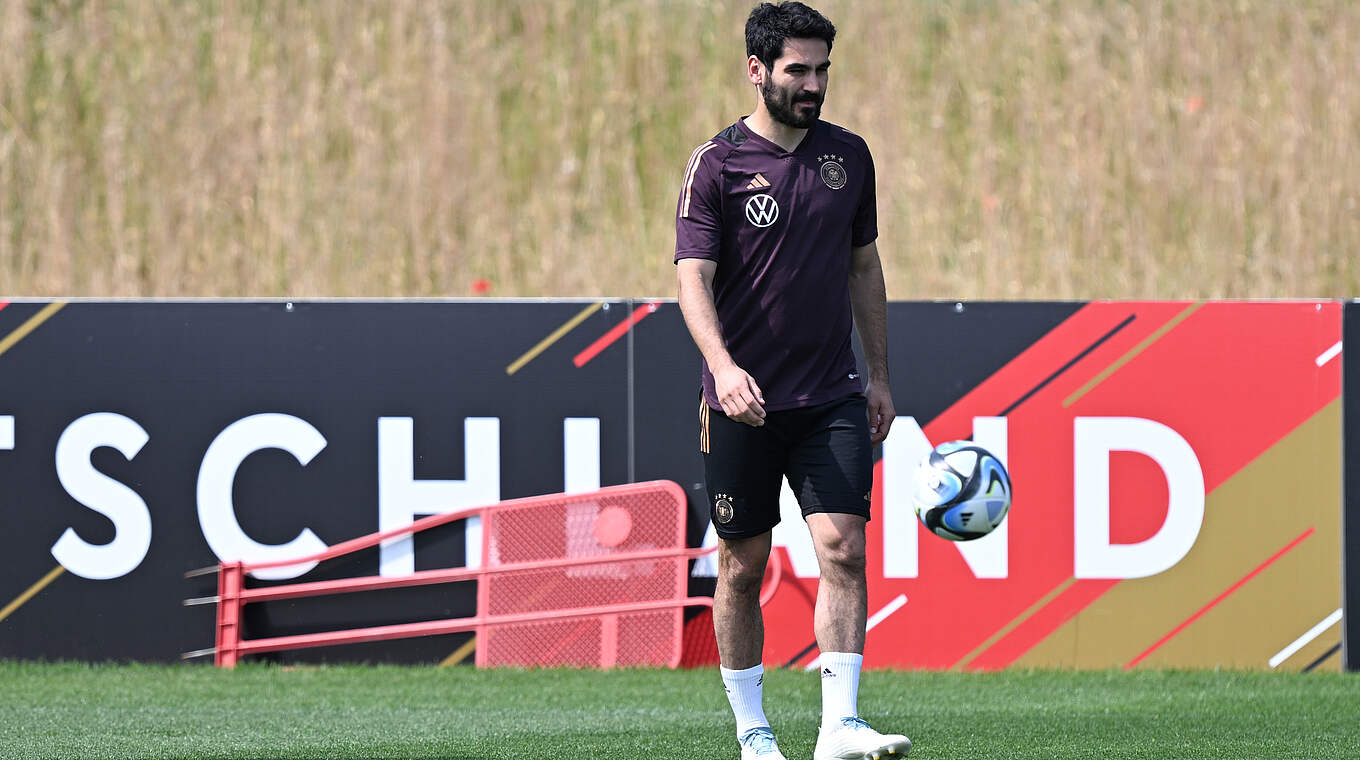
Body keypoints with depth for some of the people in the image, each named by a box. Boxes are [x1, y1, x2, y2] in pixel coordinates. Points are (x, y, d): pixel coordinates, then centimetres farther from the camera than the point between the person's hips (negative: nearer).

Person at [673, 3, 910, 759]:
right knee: (743, 567, 5)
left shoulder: (849, 156, 8)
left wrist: (880, 377, 16)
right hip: (745, 401, -3)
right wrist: (723, 365, -28)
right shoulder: (717, 164, -5)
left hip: (833, 398, 3)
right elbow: (694, 277, -12)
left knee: (844, 547, -12)